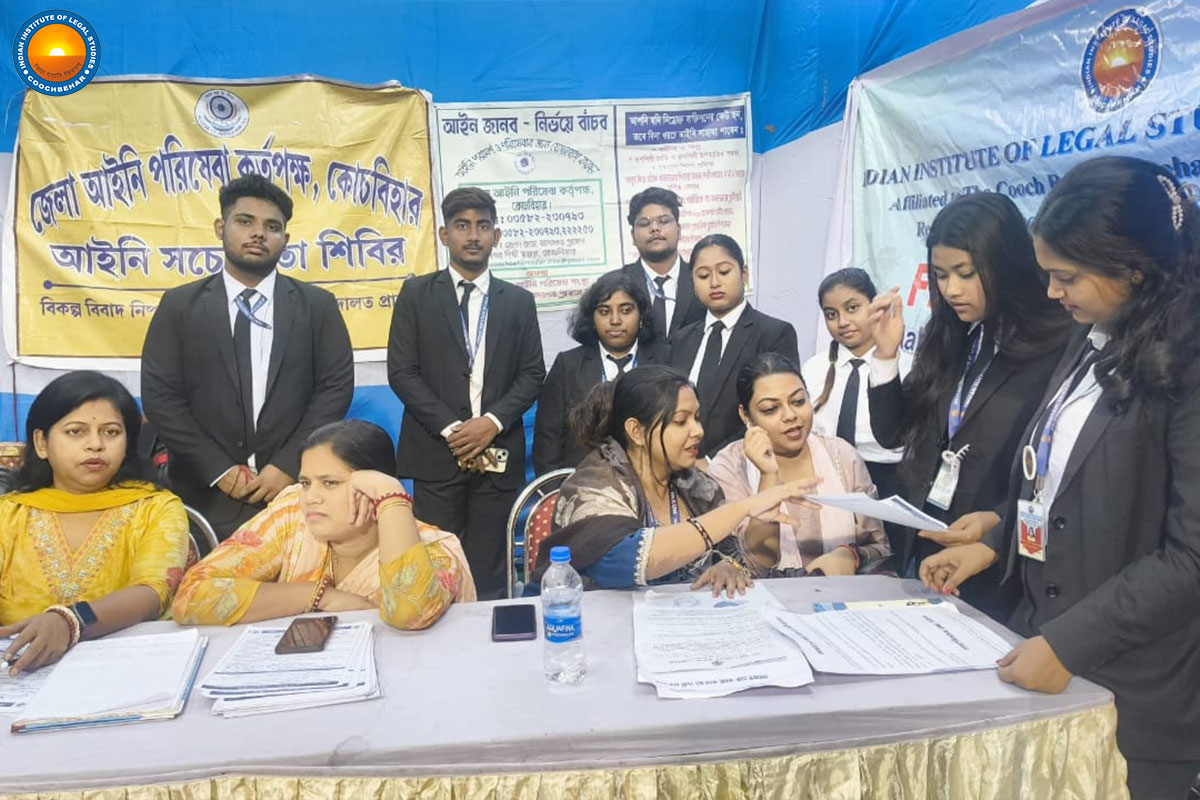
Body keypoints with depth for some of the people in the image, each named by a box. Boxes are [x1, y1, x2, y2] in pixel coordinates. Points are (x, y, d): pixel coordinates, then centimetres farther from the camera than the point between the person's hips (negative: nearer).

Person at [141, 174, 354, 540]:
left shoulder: (318, 305, 5)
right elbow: (159, 395, 0)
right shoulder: (179, 305, 5)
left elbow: (336, 386, -2)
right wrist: (219, 469, -10)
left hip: (294, 487, 0)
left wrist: (288, 465, -11)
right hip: (206, 493, 0)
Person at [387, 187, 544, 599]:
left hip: (498, 453, 1)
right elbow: (401, 372, 0)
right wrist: (451, 427, -10)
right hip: (437, 452, -1)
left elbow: (532, 374, 7)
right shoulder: (417, 294, 7)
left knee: (488, 573, 4)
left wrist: (492, 421, -9)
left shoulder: (519, 300, 12)